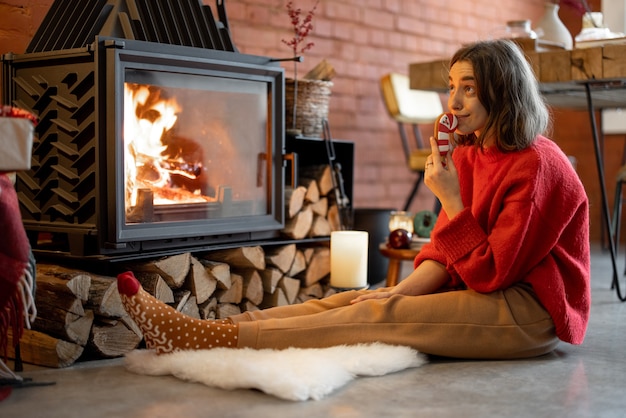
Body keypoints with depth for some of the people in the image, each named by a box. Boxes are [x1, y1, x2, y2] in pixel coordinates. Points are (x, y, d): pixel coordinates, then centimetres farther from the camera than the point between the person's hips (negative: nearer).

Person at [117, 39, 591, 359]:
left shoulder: (538, 166, -17)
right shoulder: (469, 155, 10)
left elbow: (490, 273, -18)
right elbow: (445, 251, 7)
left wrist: (451, 199, -19)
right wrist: (401, 291, -9)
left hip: (529, 309, -8)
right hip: (486, 292, 8)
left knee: (376, 317, -22)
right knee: (350, 299, -9)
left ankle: (205, 340, -26)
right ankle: (201, 329, -17)